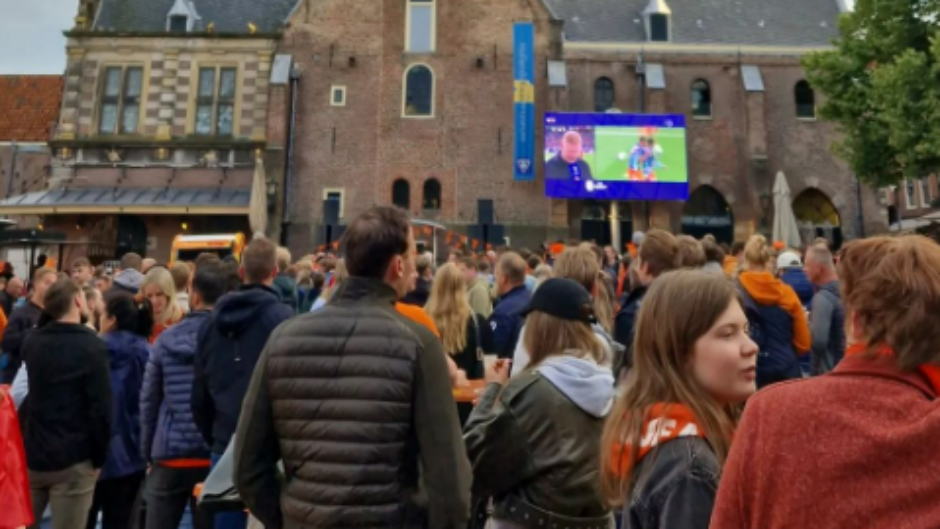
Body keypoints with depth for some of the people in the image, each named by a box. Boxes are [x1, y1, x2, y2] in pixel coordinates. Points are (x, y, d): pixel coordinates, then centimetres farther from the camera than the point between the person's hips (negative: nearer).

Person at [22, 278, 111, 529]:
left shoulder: (30, 343, 6)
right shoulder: (92, 347, -14)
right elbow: (100, 408, -16)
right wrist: (98, 458, -6)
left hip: (30, 455, 6)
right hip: (73, 460, -6)